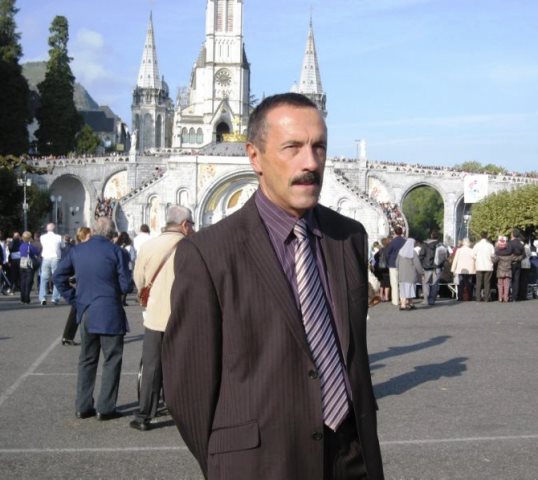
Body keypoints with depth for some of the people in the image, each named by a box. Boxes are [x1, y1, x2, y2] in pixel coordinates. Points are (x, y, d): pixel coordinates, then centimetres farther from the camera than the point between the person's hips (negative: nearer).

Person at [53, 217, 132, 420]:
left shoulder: (77, 250, 6)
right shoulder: (116, 251, -10)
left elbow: (58, 276, 8)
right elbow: (126, 285, -10)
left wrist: (74, 300, 10)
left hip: (85, 313, 5)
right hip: (110, 314, -5)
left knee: (87, 360, 15)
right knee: (111, 361, 5)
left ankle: (83, 407, 18)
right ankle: (105, 408, 5)